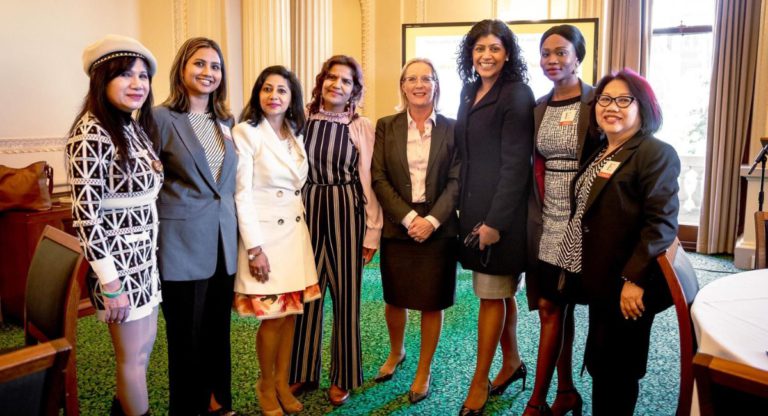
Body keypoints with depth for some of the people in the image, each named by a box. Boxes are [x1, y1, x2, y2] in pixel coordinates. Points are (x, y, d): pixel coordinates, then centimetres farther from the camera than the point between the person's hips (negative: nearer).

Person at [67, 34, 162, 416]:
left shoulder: (135, 127, 7)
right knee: (133, 356, 8)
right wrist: (111, 284, -21)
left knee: (144, 345, 21)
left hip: (145, 254, 8)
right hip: (118, 258, -8)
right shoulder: (91, 134, -19)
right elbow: (85, 215, -21)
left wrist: (151, 253, 13)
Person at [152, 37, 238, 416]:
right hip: (182, 242, -5)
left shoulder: (226, 121, 10)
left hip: (224, 240, 6)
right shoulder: (162, 117, -8)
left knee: (218, 331, 16)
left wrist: (242, 235, 16)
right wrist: (163, 222, -8)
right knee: (187, 335, 8)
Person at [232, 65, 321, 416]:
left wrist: (301, 227, 10)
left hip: (295, 231, 6)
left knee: (291, 311, 10)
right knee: (273, 315, 0)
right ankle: (266, 387, 23)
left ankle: (283, 383, 27)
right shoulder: (245, 133, -8)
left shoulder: (295, 134, 11)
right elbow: (242, 194, -13)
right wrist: (254, 248, -17)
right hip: (264, 233, -6)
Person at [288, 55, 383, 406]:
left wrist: (372, 231, -2)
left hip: (347, 213, -2)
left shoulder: (362, 126, -4)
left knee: (346, 294, 8)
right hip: (307, 210, 2)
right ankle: (303, 372, 30)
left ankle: (343, 376, 26)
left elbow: (368, 180, -2)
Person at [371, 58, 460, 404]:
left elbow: (456, 181, -3)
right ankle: (396, 352, 41)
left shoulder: (452, 128, 2)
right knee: (394, 298, 13)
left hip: (438, 228, -1)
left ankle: (424, 371, 26)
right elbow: (379, 179, -3)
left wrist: (432, 220, -16)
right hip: (396, 226, 1)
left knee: (432, 302, 6)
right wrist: (408, 218, -14)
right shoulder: (386, 126, 3)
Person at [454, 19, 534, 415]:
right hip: (475, 205, 7)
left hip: (502, 211, -7)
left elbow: (516, 164, -16)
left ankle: (479, 382, 15)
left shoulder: (516, 95, -11)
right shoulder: (470, 90, 11)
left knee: (492, 294, 2)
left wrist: (496, 220, -18)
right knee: (500, 291, 18)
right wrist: (465, 208, 10)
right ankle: (512, 362, 34)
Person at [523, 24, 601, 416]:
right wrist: (531, 215, 7)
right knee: (556, 308, 11)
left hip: (579, 223, -5)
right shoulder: (538, 107, 11)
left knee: (551, 308, -3)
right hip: (545, 222, 5)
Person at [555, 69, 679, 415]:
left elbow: (661, 224, -21)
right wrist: (580, 266, 11)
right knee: (600, 363, 20)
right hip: (599, 282, 8)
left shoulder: (656, 154, -13)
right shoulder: (600, 153, 12)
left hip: (627, 286, -8)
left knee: (615, 371, 7)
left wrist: (634, 279, -25)